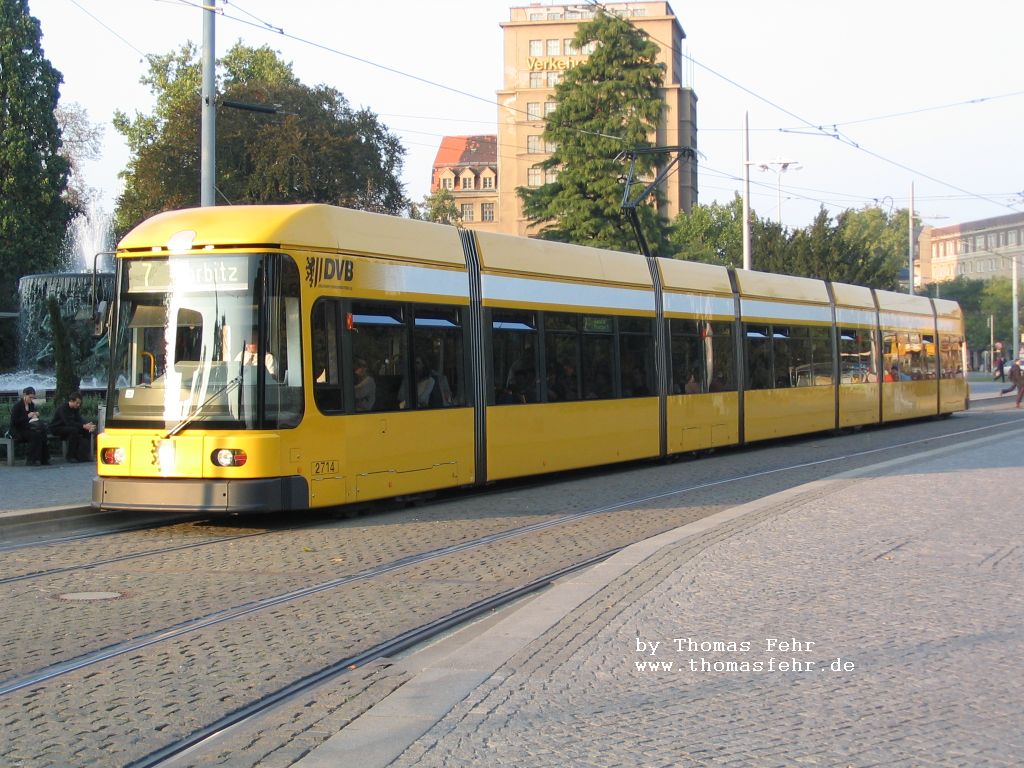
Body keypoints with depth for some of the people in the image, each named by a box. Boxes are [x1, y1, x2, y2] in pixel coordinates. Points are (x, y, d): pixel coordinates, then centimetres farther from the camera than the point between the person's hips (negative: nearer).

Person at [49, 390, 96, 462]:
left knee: (86, 431, -11)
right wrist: (83, 426, -41)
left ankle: (82, 455, -13)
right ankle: (70, 456, -28)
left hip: (67, 428, 8)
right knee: (74, 430, -35)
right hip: (56, 429, -8)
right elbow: (68, 422, -35)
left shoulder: (76, 409, 3)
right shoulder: (63, 409, -23)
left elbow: (79, 420, -7)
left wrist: (88, 426, -28)